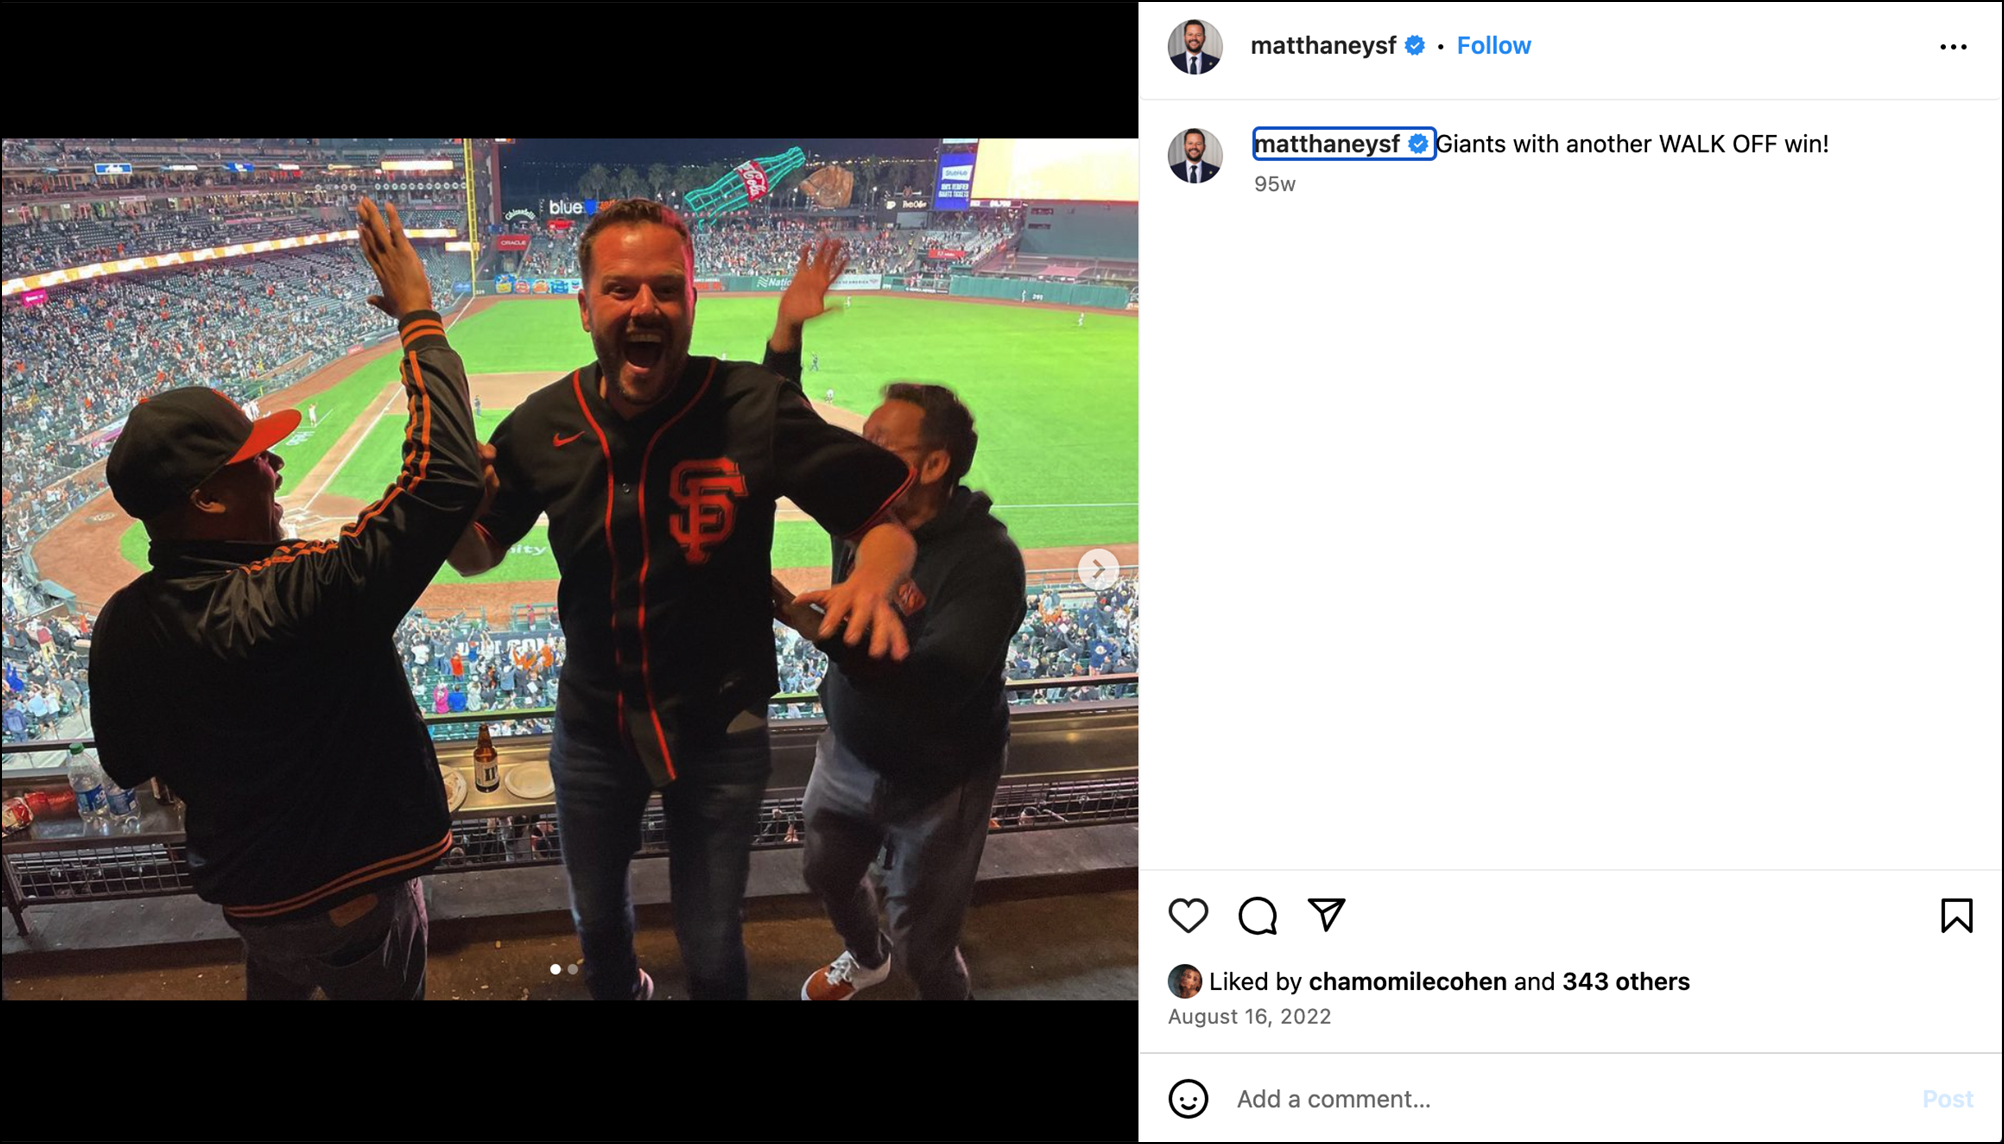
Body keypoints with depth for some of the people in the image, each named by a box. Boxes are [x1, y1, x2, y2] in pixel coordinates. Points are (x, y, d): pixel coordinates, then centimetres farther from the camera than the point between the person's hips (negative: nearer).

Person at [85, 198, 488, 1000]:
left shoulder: (120, 627, -12)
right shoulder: (295, 600, -36)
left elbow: (127, 764, 4)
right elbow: (446, 480, -40)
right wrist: (420, 315, -30)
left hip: (240, 883, 6)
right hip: (344, 900, -6)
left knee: (275, 981, 32)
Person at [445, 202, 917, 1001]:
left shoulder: (759, 411, -21)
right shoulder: (542, 426, -11)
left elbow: (889, 514, -14)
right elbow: (476, 556, 4)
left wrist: (872, 582, -37)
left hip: (719, 726, -3)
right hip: (592, 720, 3)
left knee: (712, 950, 11)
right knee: (596, 918, 25)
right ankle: (617, 992, 59)